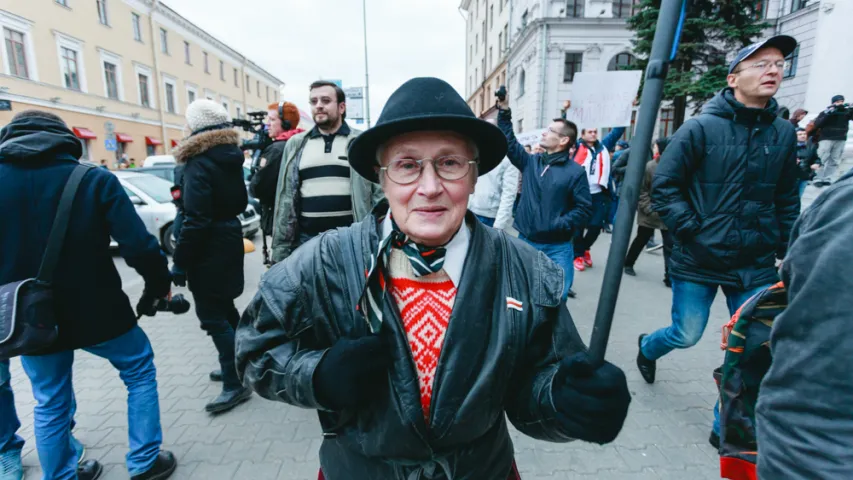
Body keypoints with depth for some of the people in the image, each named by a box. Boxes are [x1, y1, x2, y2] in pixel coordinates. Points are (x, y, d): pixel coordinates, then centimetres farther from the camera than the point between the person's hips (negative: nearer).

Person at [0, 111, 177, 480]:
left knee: (50, 404, 19)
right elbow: (138, 245, -18)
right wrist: (159, 283, -2)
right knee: (140, 370, 18)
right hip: (94, 311, -3)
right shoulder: (94, 180, -11)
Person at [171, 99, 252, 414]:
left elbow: (196, 219, -22)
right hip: (229, 238, 9)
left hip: (209, 247, -9)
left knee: (212, 316, -2)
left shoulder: (199, 163, -17)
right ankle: (236, 365, 33)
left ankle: (235, 383, 4)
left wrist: (180, 262, -17)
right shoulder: (231, 156, 8)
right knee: (224, 307, 20)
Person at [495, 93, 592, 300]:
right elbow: (509, 143, 4)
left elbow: (584, 208, -8)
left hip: (557, 248, -3)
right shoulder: (530, 161, 5)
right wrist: (504, 112, -1)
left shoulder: (575, 171, -7)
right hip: (526, 242, 4)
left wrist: (560, 225, -18)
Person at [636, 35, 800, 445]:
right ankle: (648, 347, 44)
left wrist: (785, 249, 10)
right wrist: (690, 230, -13)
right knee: (687, 335, 7)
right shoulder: (701, 127, -9)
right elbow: (663, 185, -8)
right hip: (699, 260, -4)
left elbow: (786, 199, 13)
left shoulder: (784, 133, 5)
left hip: (756, 265, 4)